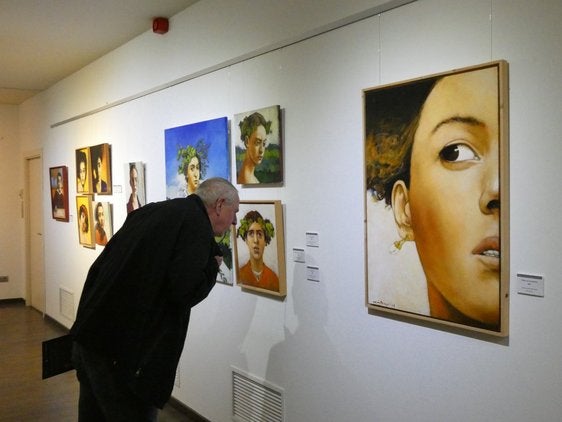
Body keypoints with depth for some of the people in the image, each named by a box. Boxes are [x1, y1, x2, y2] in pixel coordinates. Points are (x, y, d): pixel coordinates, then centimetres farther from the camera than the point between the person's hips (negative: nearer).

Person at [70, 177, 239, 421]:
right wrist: (212, 266, -3)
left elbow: (101, 266, 17)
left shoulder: (151, 210, 14)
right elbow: (184, 290, -19)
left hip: (88, 336, 9)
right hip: (124, 350, -9)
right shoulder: (197, 225, -10)